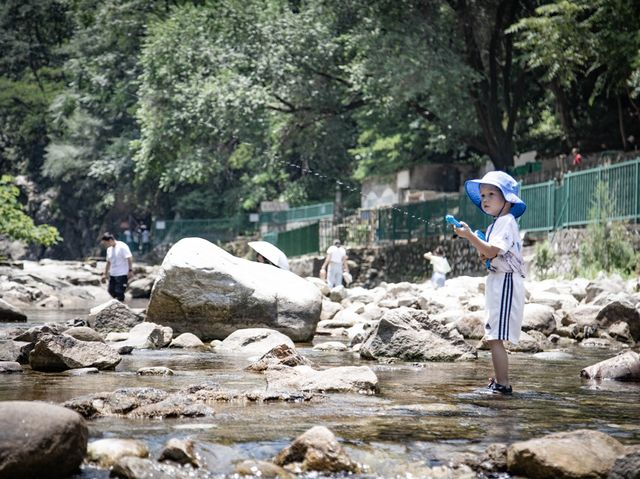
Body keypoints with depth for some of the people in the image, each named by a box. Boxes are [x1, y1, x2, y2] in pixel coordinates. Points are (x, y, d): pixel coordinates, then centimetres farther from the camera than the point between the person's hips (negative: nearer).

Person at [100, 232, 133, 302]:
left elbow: (129, 258, -16)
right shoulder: (109, 249, 12)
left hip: (122, 274, -8)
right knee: (111, 291, 8)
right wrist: (105, 274, 22)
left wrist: (130, 270, -21)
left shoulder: (122, 246, -13)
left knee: (119, 292, -9)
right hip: (113, 274, 8)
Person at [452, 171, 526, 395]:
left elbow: (492, 251, -24)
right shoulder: (497, 223, 19)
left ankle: (503, 384, -13)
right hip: (497, 282, 11)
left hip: (505, 282, -11)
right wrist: (483, 253, 3)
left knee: (495, 338, -14)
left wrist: (470, 236, -28)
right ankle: (499, 380, 22)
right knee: (493, 338, 15)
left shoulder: (506, 221, -12)